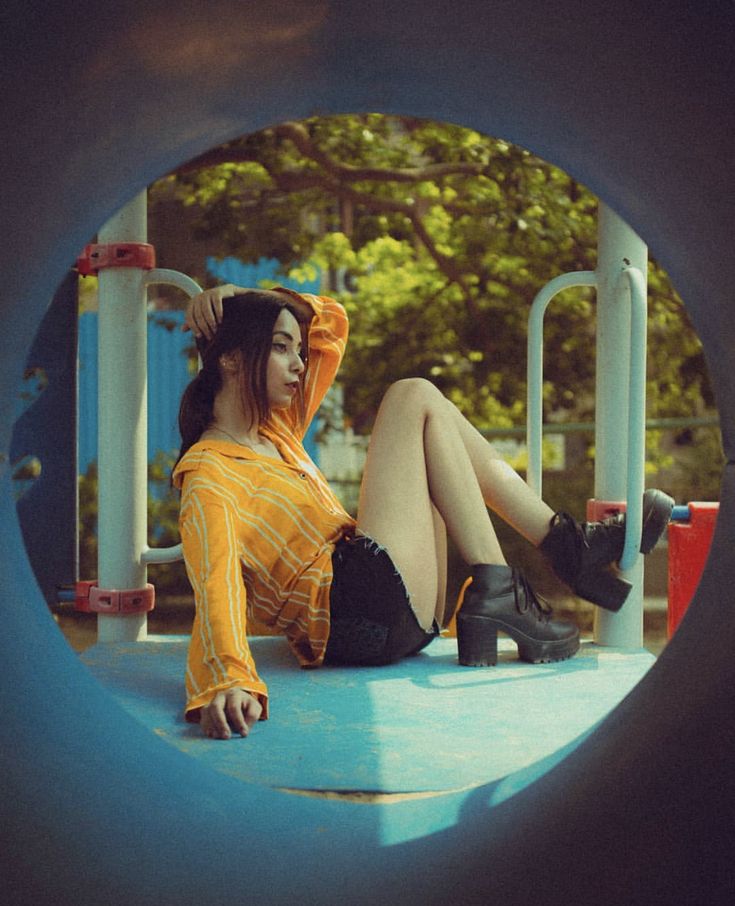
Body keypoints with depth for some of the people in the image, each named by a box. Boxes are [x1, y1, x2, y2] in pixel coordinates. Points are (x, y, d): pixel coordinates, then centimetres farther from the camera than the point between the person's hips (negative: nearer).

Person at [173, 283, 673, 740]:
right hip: (366, 617, -10)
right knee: (415, 398, -5)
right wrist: (226, 682, -46)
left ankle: (565, 540, 5)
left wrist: (244, 301, 14)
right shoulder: (210, 475, -12)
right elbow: (217, 589, -29)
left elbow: (332, 324, 27)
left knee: (431, 420, 17)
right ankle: (498, 589, -9)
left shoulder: (275, 430, 17)